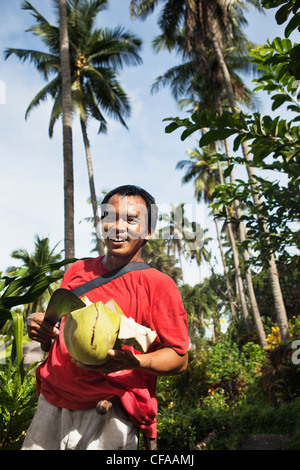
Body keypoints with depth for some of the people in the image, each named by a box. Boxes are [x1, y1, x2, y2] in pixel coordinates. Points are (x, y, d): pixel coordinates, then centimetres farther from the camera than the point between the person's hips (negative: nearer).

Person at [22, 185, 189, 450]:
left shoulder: (158, 285, -8)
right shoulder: (77, 270, 8)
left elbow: (179, 358, -8)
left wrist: (132, 361, -26)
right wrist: (39, 326, -2)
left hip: (109, 417, -4)